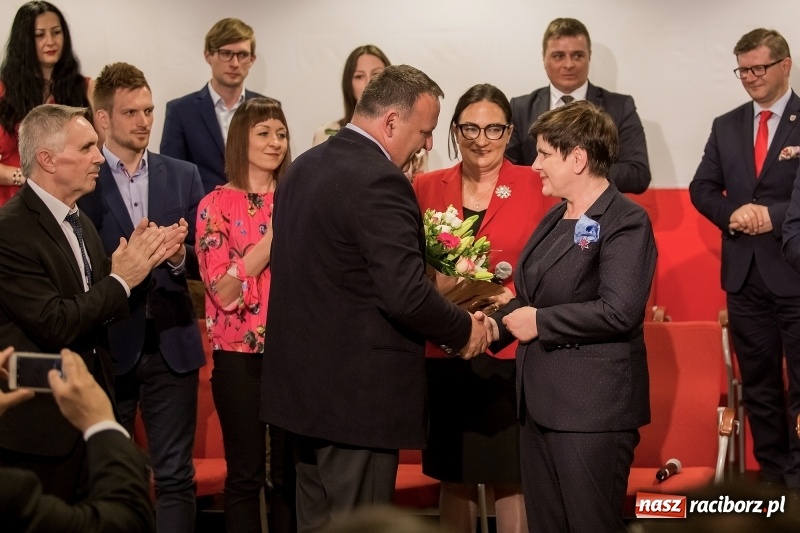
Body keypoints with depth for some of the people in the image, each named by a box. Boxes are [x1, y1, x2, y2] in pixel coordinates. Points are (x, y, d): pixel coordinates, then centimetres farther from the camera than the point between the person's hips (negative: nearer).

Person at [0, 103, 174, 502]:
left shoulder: (80, 222, 11)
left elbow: (100, 310, 11)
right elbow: (56, 325, -23)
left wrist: (138, 261, -5)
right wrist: (120, 279, -13)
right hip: (41, 425, -8)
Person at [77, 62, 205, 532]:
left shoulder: (183, 176, 9)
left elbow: (203, 259, 7)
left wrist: (181, 256, -14)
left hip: (171, 345, 2)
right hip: (108, 345, -2)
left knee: (175, 475, 4)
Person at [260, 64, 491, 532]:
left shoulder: (303, 168, 10)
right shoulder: (379, 181, -19)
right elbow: (406, 294, -25)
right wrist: (464, 331, -8)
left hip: (301, 383, 9)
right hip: (358, 393, -9)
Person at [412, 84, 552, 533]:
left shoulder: (536, 186, -1)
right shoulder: (426, 187, 7)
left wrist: (513, 296, -17)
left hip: (511, 356, -2)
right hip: (446, 358, 3)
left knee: (510, 478, 3)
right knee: (455, 479, 10)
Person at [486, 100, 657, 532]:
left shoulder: (625, 221, -12)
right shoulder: (555, 219, 16)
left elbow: (618, 311, -24)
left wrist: (540, 322, -16)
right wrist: (498, 325, 4)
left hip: (592, 410, -9)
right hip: (541, 403, 9)